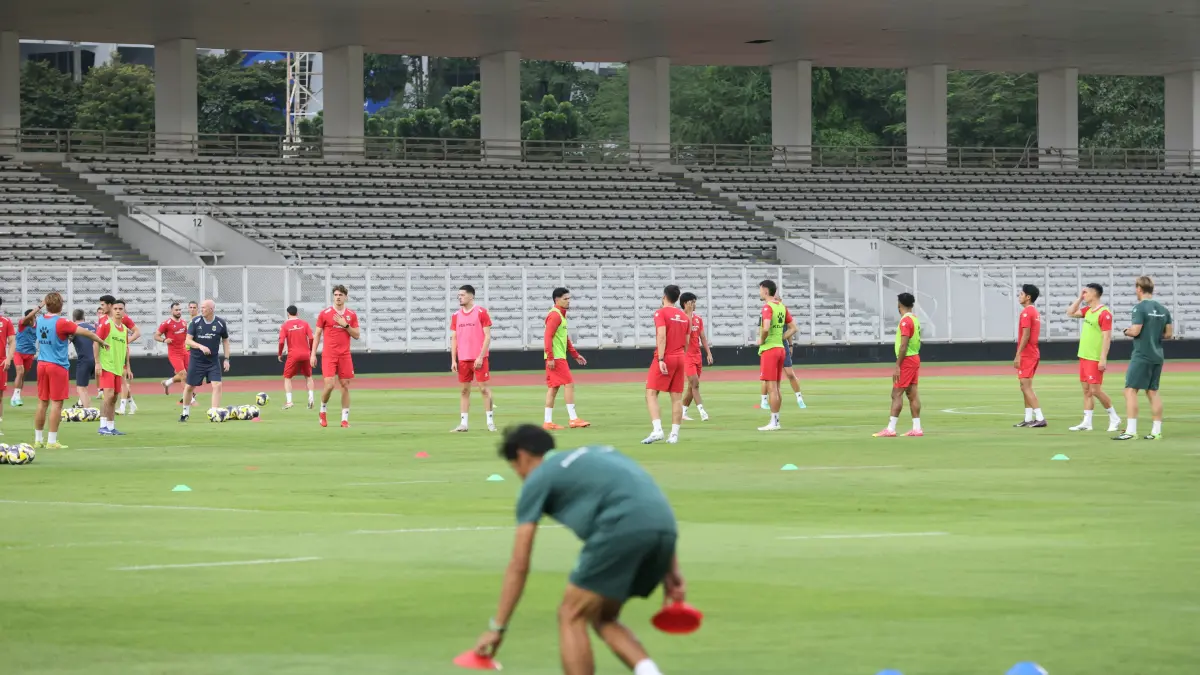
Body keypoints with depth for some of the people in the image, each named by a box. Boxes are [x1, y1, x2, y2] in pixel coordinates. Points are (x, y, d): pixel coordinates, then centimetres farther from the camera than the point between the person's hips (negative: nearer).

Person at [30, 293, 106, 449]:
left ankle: (38, 440, 16)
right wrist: (101, 342, -1)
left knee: (42, 403, 12)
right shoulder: (61, 323, -13)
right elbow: (85, 332, -14)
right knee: (56, 403, -2)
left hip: (42, 365, 6)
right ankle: (52, 441, -3)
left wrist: (39, 306, 29)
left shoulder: (39, 320, 5)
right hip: (58, 366, -6)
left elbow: (29, 318, 30)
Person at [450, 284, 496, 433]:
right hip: (463, 359, 5)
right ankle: (463, 423, 7)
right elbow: (454, 339, 12)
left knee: (484, 388, -3)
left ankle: (490, 422, 1)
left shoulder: (481, 312, -4)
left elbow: (487, 336, -7)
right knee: (464, 390, 6)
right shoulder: (456, 316, 10)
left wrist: (480, 357, -14)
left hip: (479, 358, -5)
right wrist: (453, 360, 4)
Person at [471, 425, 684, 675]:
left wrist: (497, 627, 19)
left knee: (571, 617, 9)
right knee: (602, 618, 22)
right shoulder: (598, 453, 35)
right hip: (665, 526, 7)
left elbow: (519, 566, 14)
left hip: (624, 528, -7)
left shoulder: (537, 479, 16)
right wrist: (671, 571, 23)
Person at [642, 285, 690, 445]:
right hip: (680, 358, 6)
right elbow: (686, 343, 16)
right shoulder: (684, 316, 12)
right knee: (677, 397, 6)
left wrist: (661, 359, -20)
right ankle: (674, 434, 4)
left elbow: (662, 336, -18)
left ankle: (657, 430, -20)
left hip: (665, 359, -6)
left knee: (651, 394, -4)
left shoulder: (661, 313, -6)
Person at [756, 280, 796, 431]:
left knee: (771, 387, -7)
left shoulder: (767, 307, -14)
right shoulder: (782, 307, 11)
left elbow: (766, 328, -29)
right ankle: (776, 420, 16)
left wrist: (761, 340, -12)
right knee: (776, 388, 13)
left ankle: (773, 423, -7)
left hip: (769, 349, -8)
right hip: (780, 348, 8)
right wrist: (781, 339, 11)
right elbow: (793, 328, 15)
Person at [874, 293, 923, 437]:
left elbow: (903, 345, -21)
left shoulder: (905, 321, -16)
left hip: (906, 360, -9)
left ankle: (891, 428, -11)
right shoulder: (915, 319, 12)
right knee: (912, 394, 9)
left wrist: (897, 366, -20)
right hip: (915, 358, 9)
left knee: (897, 394, -9)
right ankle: (917, 428, 8)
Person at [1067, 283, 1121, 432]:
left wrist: (1103, 359, -22)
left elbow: (1107, 337, -18)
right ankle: (1087, 423, 10)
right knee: (1086, 390, 8)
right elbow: (1070, 313, 23)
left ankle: (1114, 418, 7)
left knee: (1095, 390, -7)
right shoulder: (1087, 310, 11)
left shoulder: (1104, 313, -15)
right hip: (1084, 357, 9)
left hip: (1095, 359, -9)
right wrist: (1079, 298, 11)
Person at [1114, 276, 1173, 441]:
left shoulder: (1140, 308, -12)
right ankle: (1156, 431, 10)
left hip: (1141, 356, -7)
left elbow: (1135, 331, -19)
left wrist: (1127, 331, 2)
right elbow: (1169, 334, 11)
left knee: (1131, 390, -6)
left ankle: (1131, 430, -13)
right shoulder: (1163, 309, 9)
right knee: (1152, 392, 12)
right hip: (1157, 356, 7)